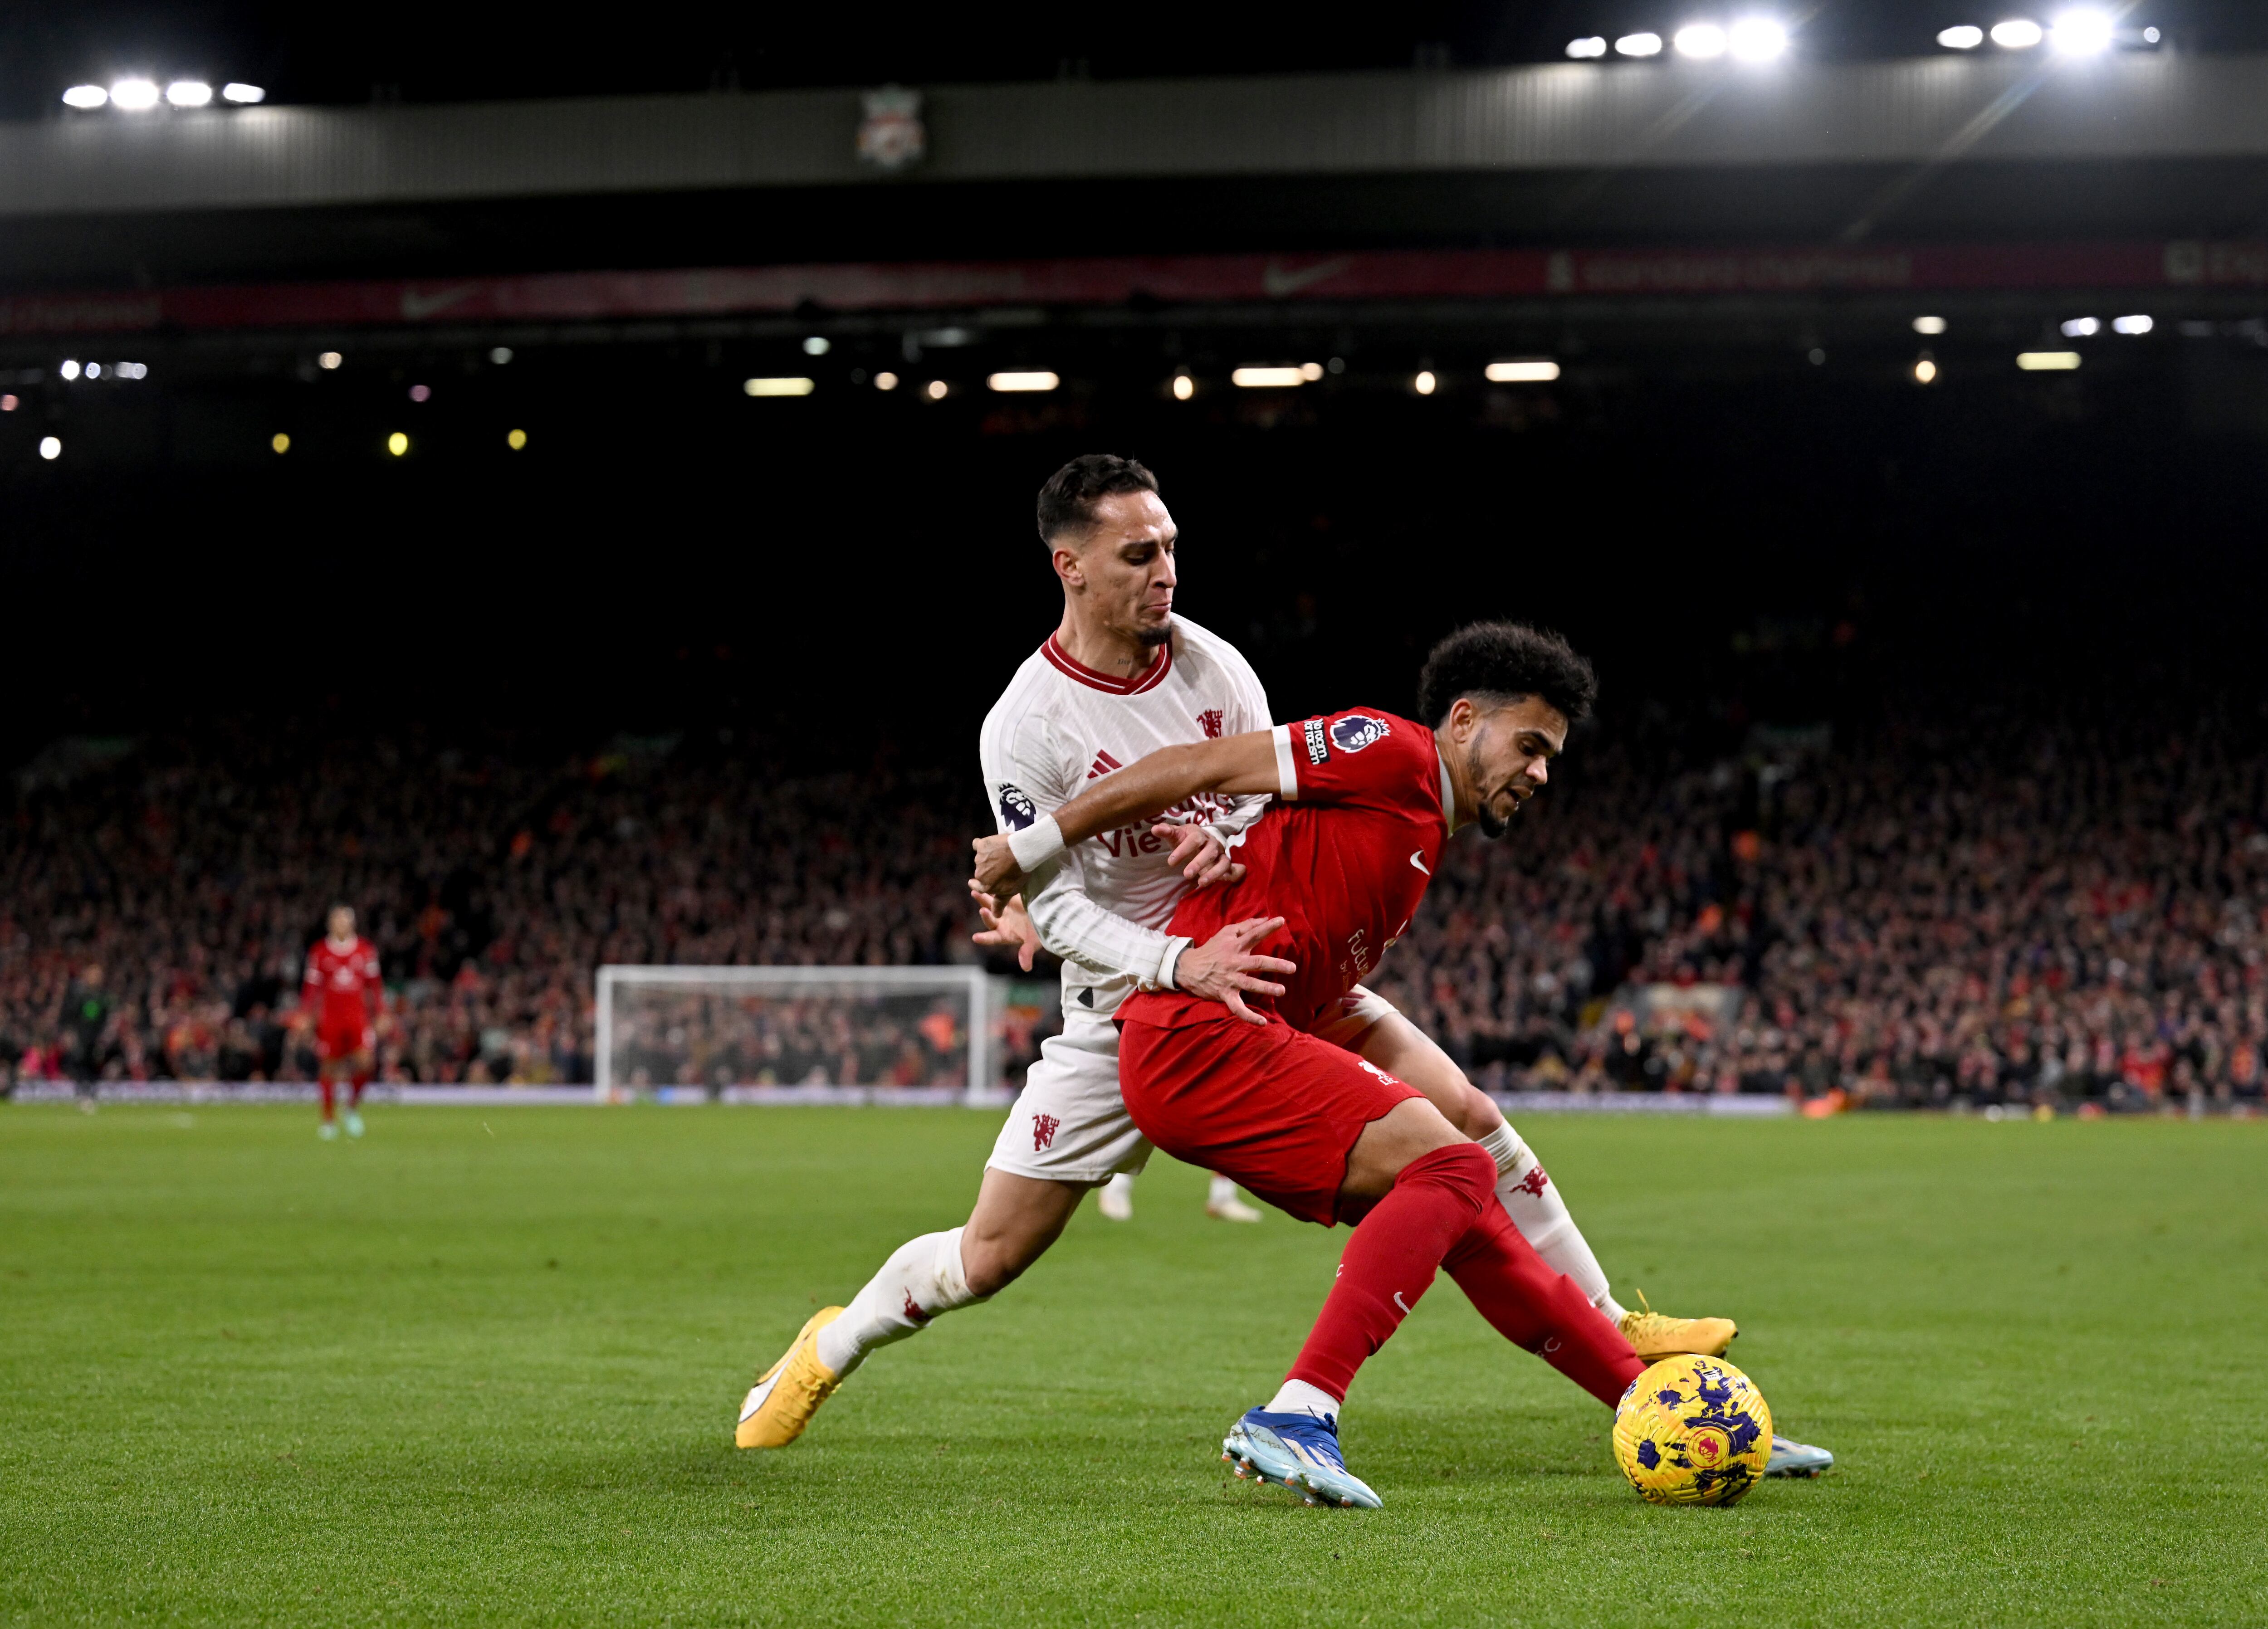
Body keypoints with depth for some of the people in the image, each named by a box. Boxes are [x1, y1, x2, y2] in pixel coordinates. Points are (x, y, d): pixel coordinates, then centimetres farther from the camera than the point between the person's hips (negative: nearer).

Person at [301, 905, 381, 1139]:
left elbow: (374, 984, 11)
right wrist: (305, 1016, -2)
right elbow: (311, 986, 5)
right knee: (329, 1069, 2)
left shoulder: (366, 949, 5)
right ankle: (329, 1120, 14)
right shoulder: (320, 951, 2)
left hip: (358, 1015, 0)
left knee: (365, 1060, -17)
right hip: (329, 1018, 0)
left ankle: (354, 1107, 7)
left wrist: (381, 1014, 6)